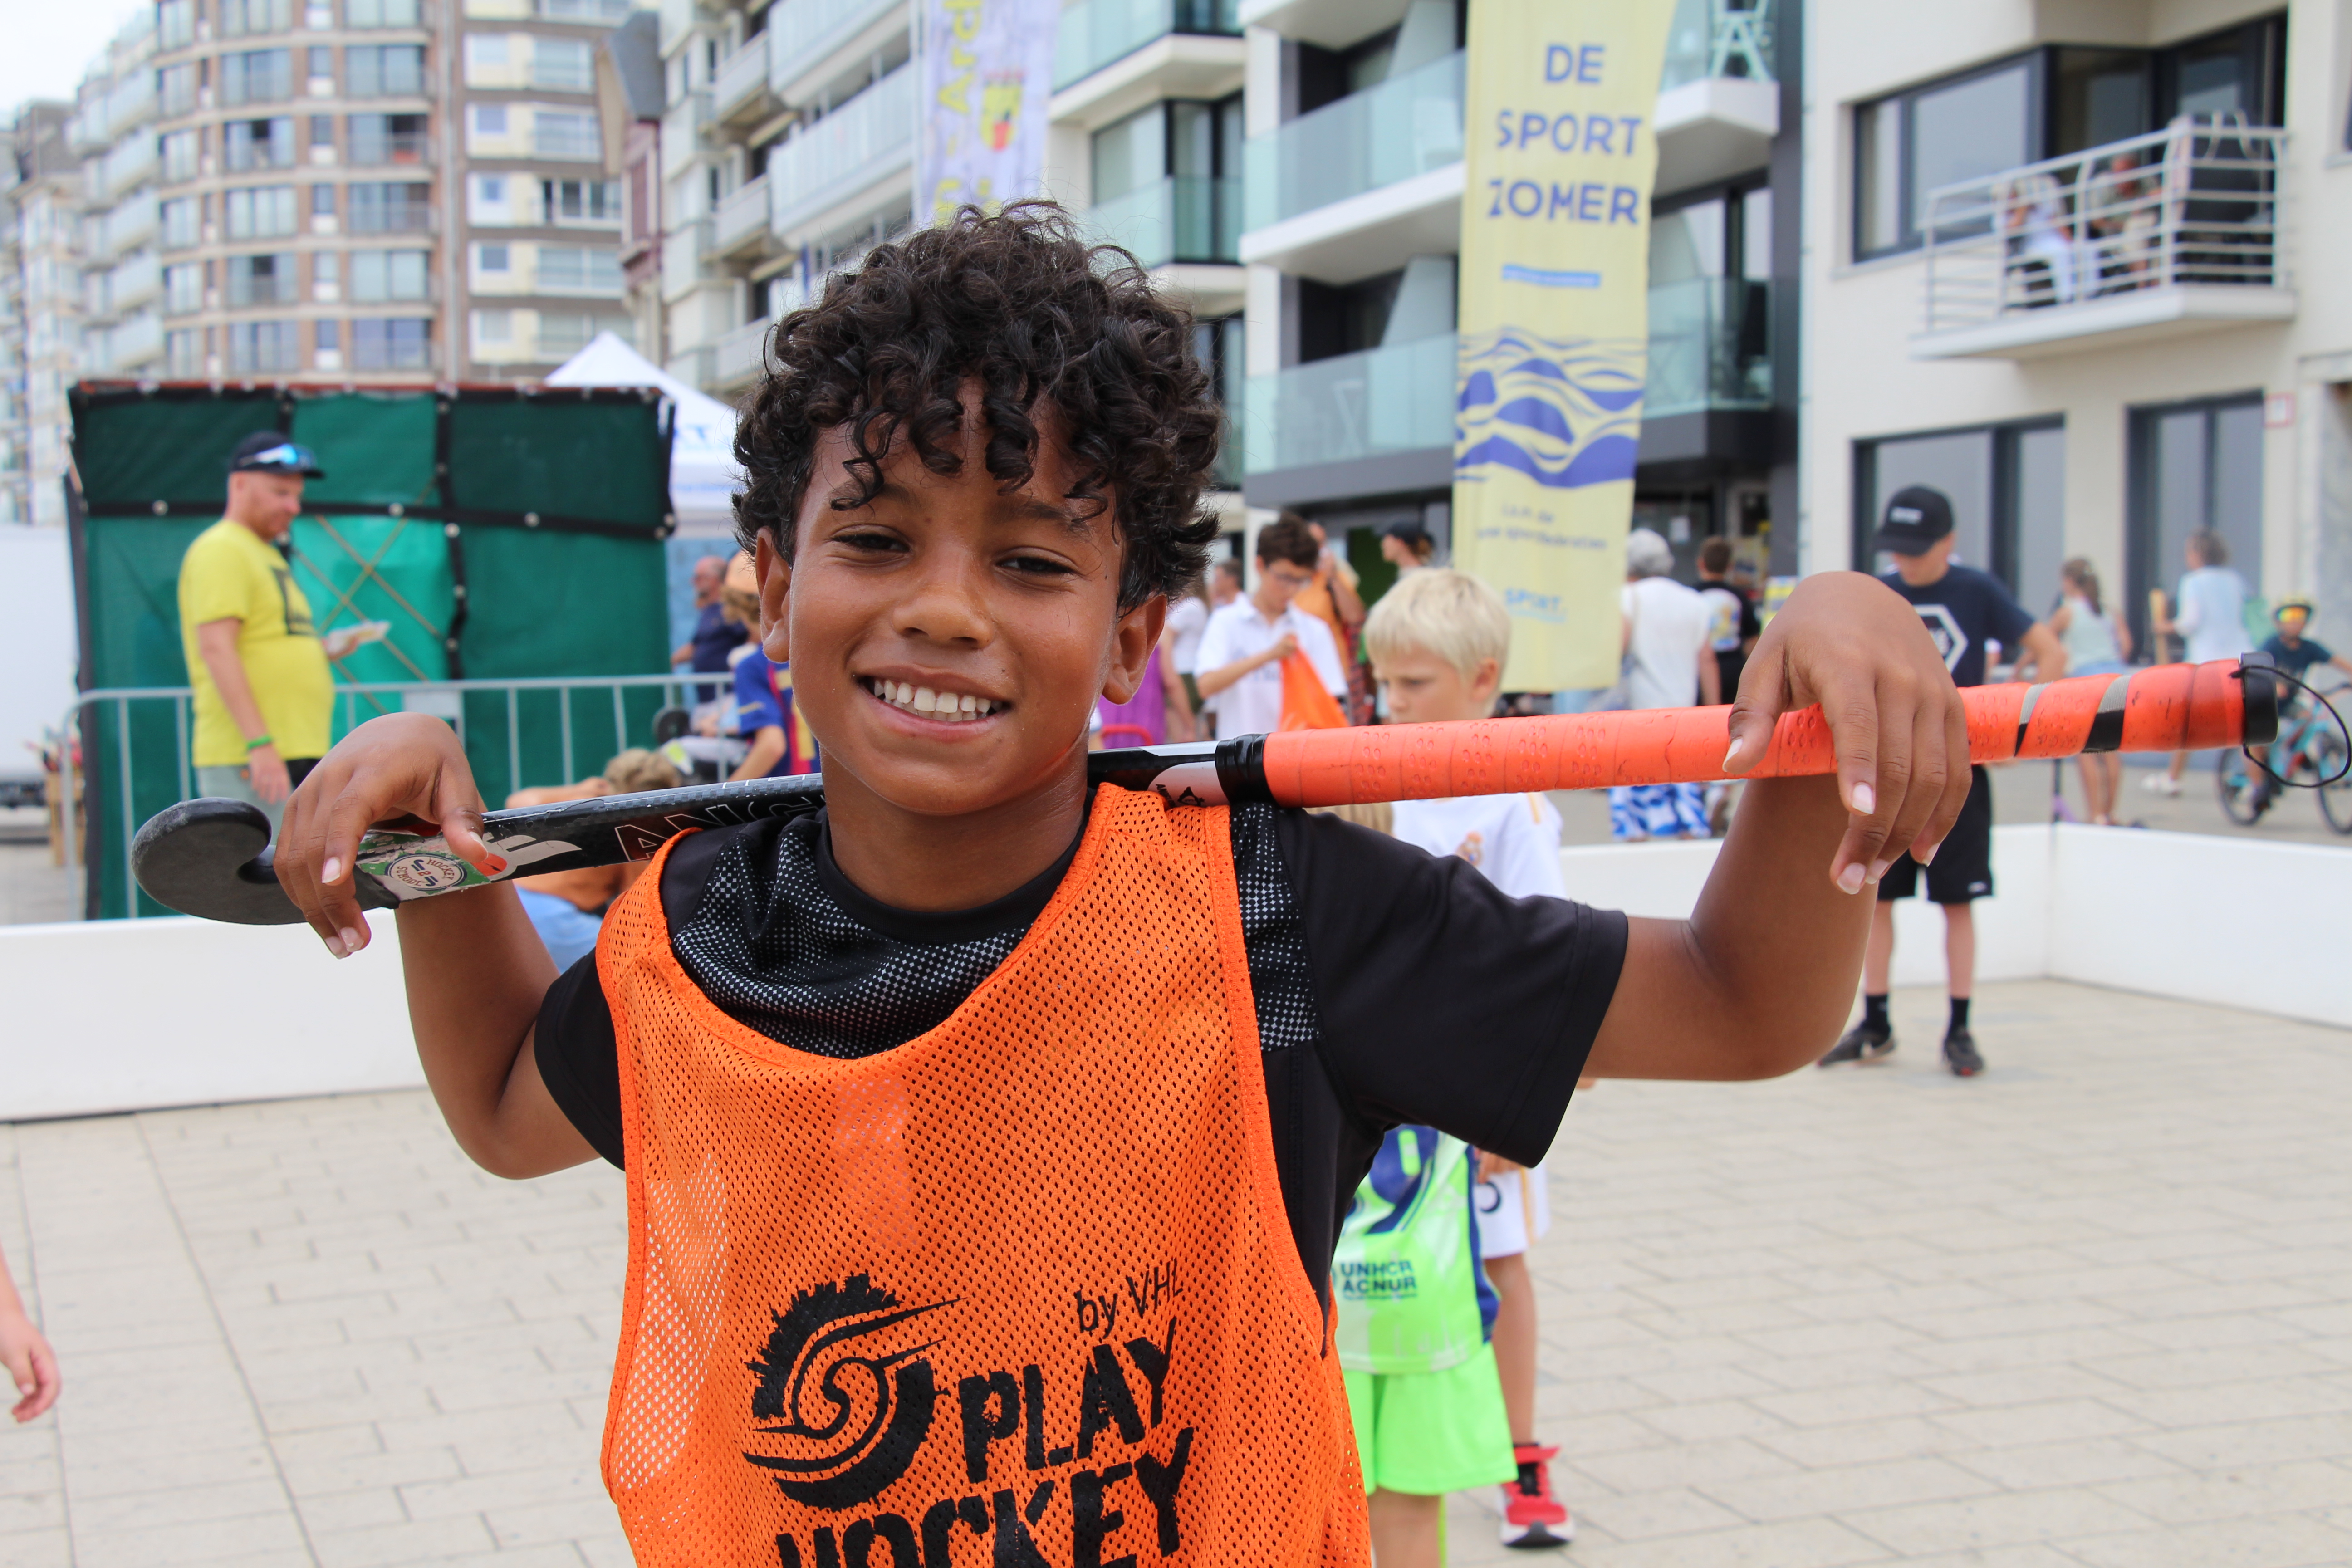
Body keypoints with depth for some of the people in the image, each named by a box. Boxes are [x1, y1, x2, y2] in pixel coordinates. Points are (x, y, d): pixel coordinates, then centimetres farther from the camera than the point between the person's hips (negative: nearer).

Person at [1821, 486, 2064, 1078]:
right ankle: (1875, 1027, 15)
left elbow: (2051, 654, -5)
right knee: (1875, 896, 4)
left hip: (1959, 768, -2)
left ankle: (1959, 1030, 9)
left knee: (1958, 901, 1)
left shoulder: (1977, 591, -5)